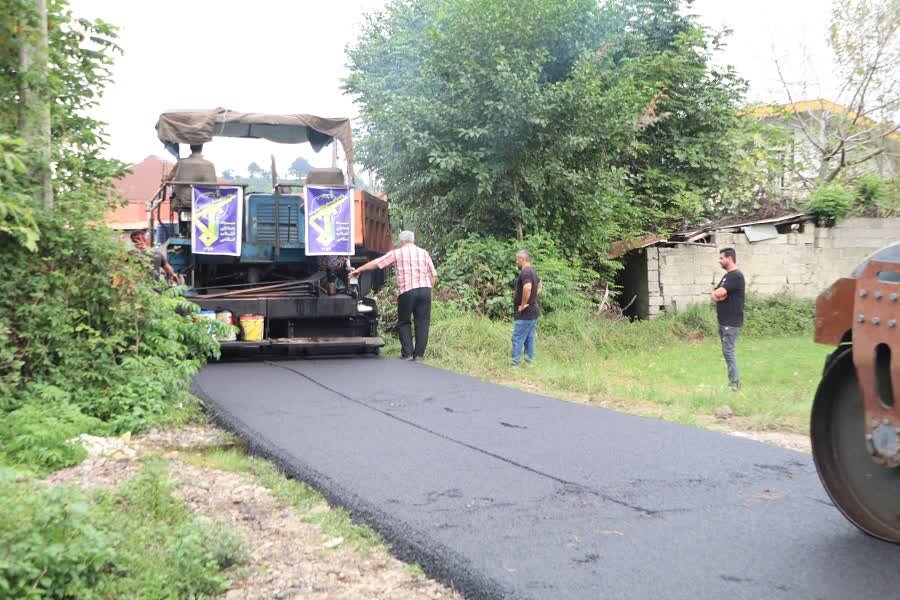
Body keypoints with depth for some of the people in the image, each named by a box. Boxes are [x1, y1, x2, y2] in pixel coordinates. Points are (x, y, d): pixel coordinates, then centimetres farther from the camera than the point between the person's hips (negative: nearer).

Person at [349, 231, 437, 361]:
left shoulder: (397, 253, 7)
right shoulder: (424, 253, 16)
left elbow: (376, 263, 7)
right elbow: (433, 275, 13)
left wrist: (358, 270, 17)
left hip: (407, 291, -2)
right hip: (425, 288, 3)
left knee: (404, 323, 10)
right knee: (422, 323, 7)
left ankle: (407, 354, 3)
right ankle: (419, 354, 7)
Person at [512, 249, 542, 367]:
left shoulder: (525, 272, -17)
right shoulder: (533, 271, 14)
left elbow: (527, 288, -34)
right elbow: (540, 286, 30)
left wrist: (523, 304, -24)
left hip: (525, 313, -10)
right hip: (534, 311, 10)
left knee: (517, 339, -7)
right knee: (529, 339, 14)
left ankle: (515, 364, -7)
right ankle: (529, 362, 19)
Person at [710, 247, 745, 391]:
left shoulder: (736, 275, -15)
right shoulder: (727, 276, 17)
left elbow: (718, 293, -21)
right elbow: (714, 295, 13)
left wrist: (716, 294, 1)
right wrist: (717, 297, -9)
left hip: (731, 322, -10)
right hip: (723, 321, 10)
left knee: (728, 351, -9)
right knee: (728, 351, 12)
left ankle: (734, 383, -5)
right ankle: (733, 379, 18)